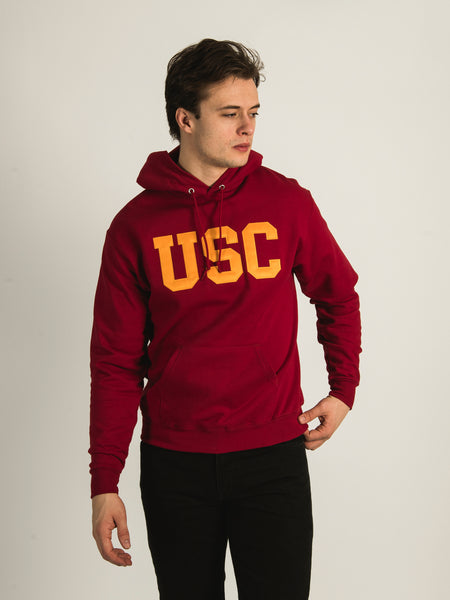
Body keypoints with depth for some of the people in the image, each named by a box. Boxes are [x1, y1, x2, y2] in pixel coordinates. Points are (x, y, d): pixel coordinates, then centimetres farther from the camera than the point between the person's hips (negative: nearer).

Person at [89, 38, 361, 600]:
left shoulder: (287, 202, -1)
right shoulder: (136, 226, -2)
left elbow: (338, 296, 16)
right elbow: (116, 362, 0)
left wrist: (343, 389, 9)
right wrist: (104, 482, -3)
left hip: (274, 454, 0)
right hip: (174, 464, 0)